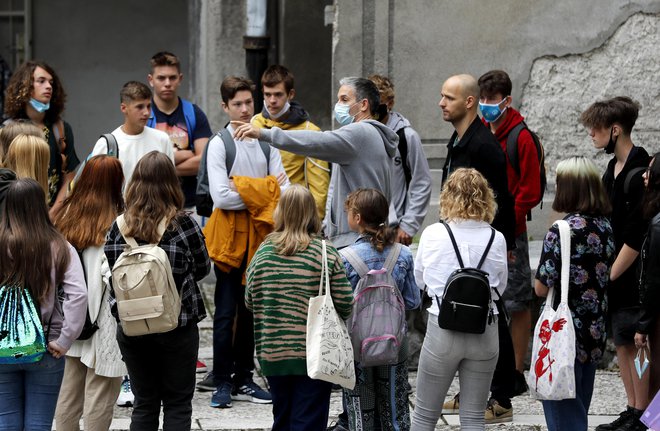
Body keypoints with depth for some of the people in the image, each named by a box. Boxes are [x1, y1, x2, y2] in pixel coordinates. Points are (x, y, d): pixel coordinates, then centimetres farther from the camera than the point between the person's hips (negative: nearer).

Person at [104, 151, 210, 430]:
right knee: (177, 404, 8)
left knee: (144, 403, 13)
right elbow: (202, 269, 0)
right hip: (177, 327, -2)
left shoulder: (119, 226, -6)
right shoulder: (184, 225, -13)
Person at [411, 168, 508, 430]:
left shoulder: (432, 234, -8)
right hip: (485, 331, 1)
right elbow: (500, 287, 6)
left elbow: (420, 280, 5)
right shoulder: (496, 239, -5)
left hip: (443, 329, -1)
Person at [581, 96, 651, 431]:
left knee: (637, 345, -2)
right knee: (621, 343, 13)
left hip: (631, 278, -9)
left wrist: (610, 276, -16)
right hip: (613, 275, 9)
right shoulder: (613, 169, 11)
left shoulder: (638, 174, -18)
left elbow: (636, 238, -20)